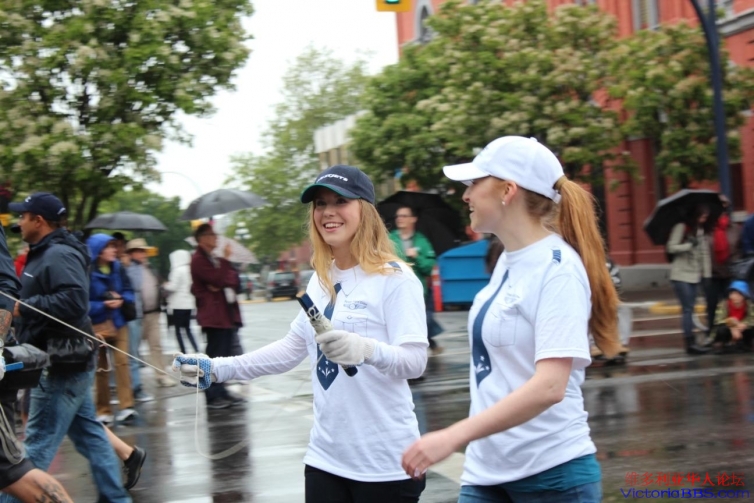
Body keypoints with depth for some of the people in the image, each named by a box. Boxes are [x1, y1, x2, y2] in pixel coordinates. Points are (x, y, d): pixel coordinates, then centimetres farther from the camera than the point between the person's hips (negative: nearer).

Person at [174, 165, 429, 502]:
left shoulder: (394, 278, -11)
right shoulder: (320, 280, 10)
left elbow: (416, 360, -18)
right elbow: (292, 348, 16)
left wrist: (367, 349, -38)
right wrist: (217, 369, 9)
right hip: (325, 456, 6)